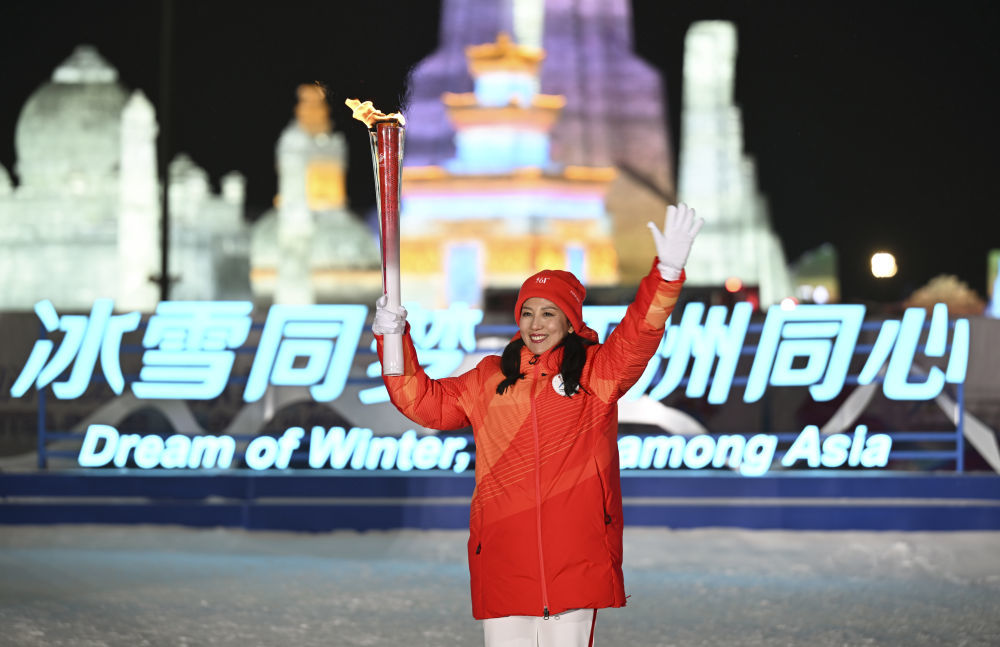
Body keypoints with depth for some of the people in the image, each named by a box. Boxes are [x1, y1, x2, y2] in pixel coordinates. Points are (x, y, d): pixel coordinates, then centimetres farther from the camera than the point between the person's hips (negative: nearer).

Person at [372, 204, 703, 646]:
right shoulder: (489, 380, 14)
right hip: (502, 554, 2)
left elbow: (638, 334, -10)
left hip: (575, 553, -2)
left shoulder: (597, 371, 6)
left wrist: (667, 272, -25)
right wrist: (393, 338, 4)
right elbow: (424, 401, 16)